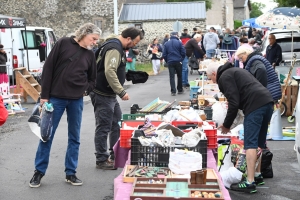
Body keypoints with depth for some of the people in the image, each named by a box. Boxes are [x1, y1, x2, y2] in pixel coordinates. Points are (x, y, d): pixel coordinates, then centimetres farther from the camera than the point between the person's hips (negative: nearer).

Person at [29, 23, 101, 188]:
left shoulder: (90, 55, 7)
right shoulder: (63, 44, -5)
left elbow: (92, 79, 18)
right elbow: (48, 68, -6)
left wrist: (86, 88, -4)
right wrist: (44, 95, -9)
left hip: (77, 101, 4)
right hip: (56, 98, -4)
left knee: (74, 138, 8)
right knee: (47, 135, 3)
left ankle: (70, 173, 19)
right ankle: (39, 172, 15)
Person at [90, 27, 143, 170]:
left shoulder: (117, 46, 14)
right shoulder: (114, 48, -19)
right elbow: (109, 71, -30)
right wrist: (121, 92, -27)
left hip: (110, 94, 11)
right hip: (102, 94, -11)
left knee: (117, 124, 17)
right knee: (103, 127, -2)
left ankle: (116, 155, 28)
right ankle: (101, 160, 8)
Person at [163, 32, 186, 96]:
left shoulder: (166, 44, 3)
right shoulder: (179, 43, -4)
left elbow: (164, 54, 3)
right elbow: (183, 52, -5)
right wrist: (181, 59, 10)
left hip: (170, 62, 1)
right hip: (178, 62, -1)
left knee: (172, 77, 2)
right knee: (179, 76, 14)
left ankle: (173, 91, -5)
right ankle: (180, 90, 22)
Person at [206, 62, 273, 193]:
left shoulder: (224, 77, 1)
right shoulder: (234, 71, 30)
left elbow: (234, 103, -9)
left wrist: (226, 125, 4)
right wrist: (228, 123, 31)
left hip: (255, 105, -10)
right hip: (267, 101, 10)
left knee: (250, 144, -9)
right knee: (259, 142, 18)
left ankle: (250, 182, -10)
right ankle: (257, 175, 28)